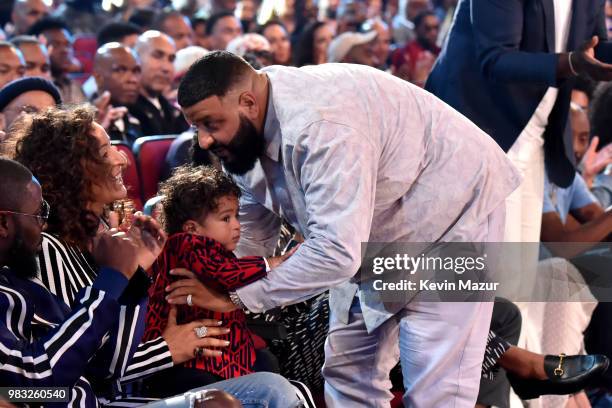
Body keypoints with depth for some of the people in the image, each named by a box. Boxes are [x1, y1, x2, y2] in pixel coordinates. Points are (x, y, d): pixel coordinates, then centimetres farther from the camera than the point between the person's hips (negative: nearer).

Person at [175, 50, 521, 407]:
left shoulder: (320, 127, -38)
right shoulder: (244, 133, -8)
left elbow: (336, 251, -42)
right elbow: (253, 236, 3)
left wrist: (235, 298, -35)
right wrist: (212, 291, -13)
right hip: (380, 234, 9)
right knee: (348, 371, 7)